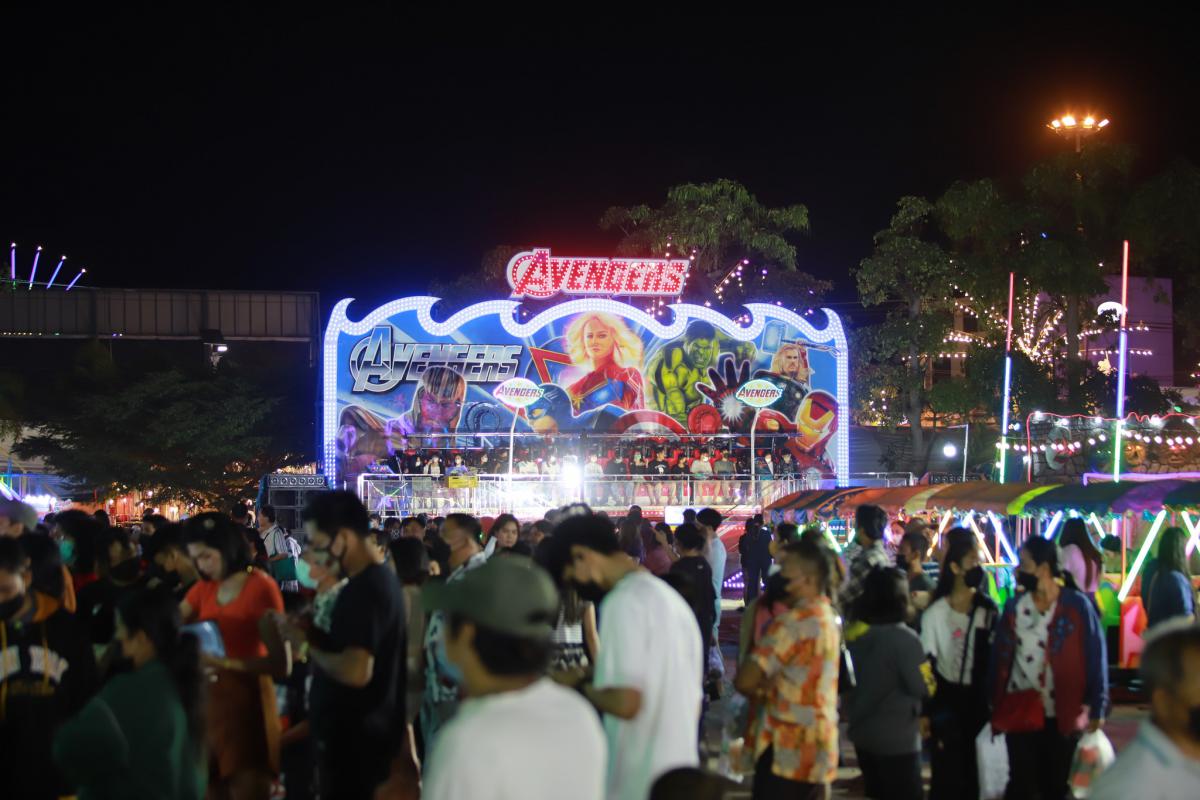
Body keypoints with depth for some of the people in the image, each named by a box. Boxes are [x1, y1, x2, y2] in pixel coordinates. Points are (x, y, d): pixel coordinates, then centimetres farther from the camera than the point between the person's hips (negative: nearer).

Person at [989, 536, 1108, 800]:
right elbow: (999, 658, 3)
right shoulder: (1014, 608, 0)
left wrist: (1097, 709, -5)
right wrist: (995, 709, 2)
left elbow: (1096, 657, -5)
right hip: (1021, 714, 1)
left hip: (1063, 717, -1)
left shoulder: (1077, 606, -7)